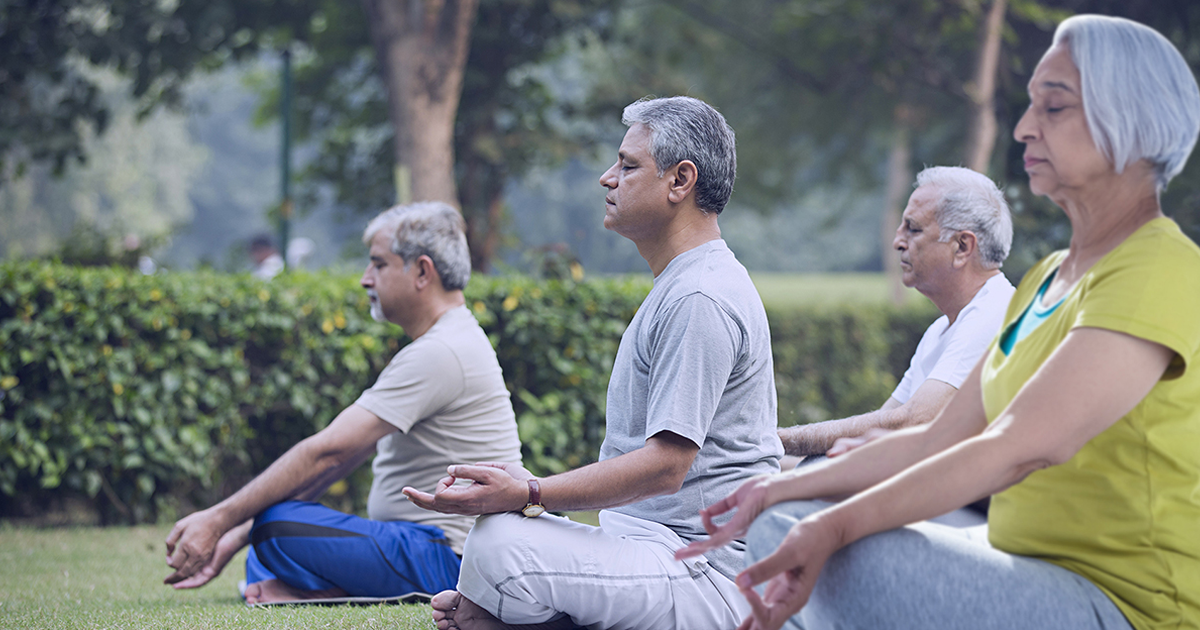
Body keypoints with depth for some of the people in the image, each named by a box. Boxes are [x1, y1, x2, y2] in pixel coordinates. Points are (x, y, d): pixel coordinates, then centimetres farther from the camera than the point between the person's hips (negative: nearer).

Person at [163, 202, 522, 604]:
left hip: (450, 558, -11)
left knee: (278, 528, -26)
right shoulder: (443, 345, 19)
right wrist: (237, 534, 9)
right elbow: (341, 457, 15)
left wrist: (219, 520, -15)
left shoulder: (441, 354, -16)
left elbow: (326, 452, -19)